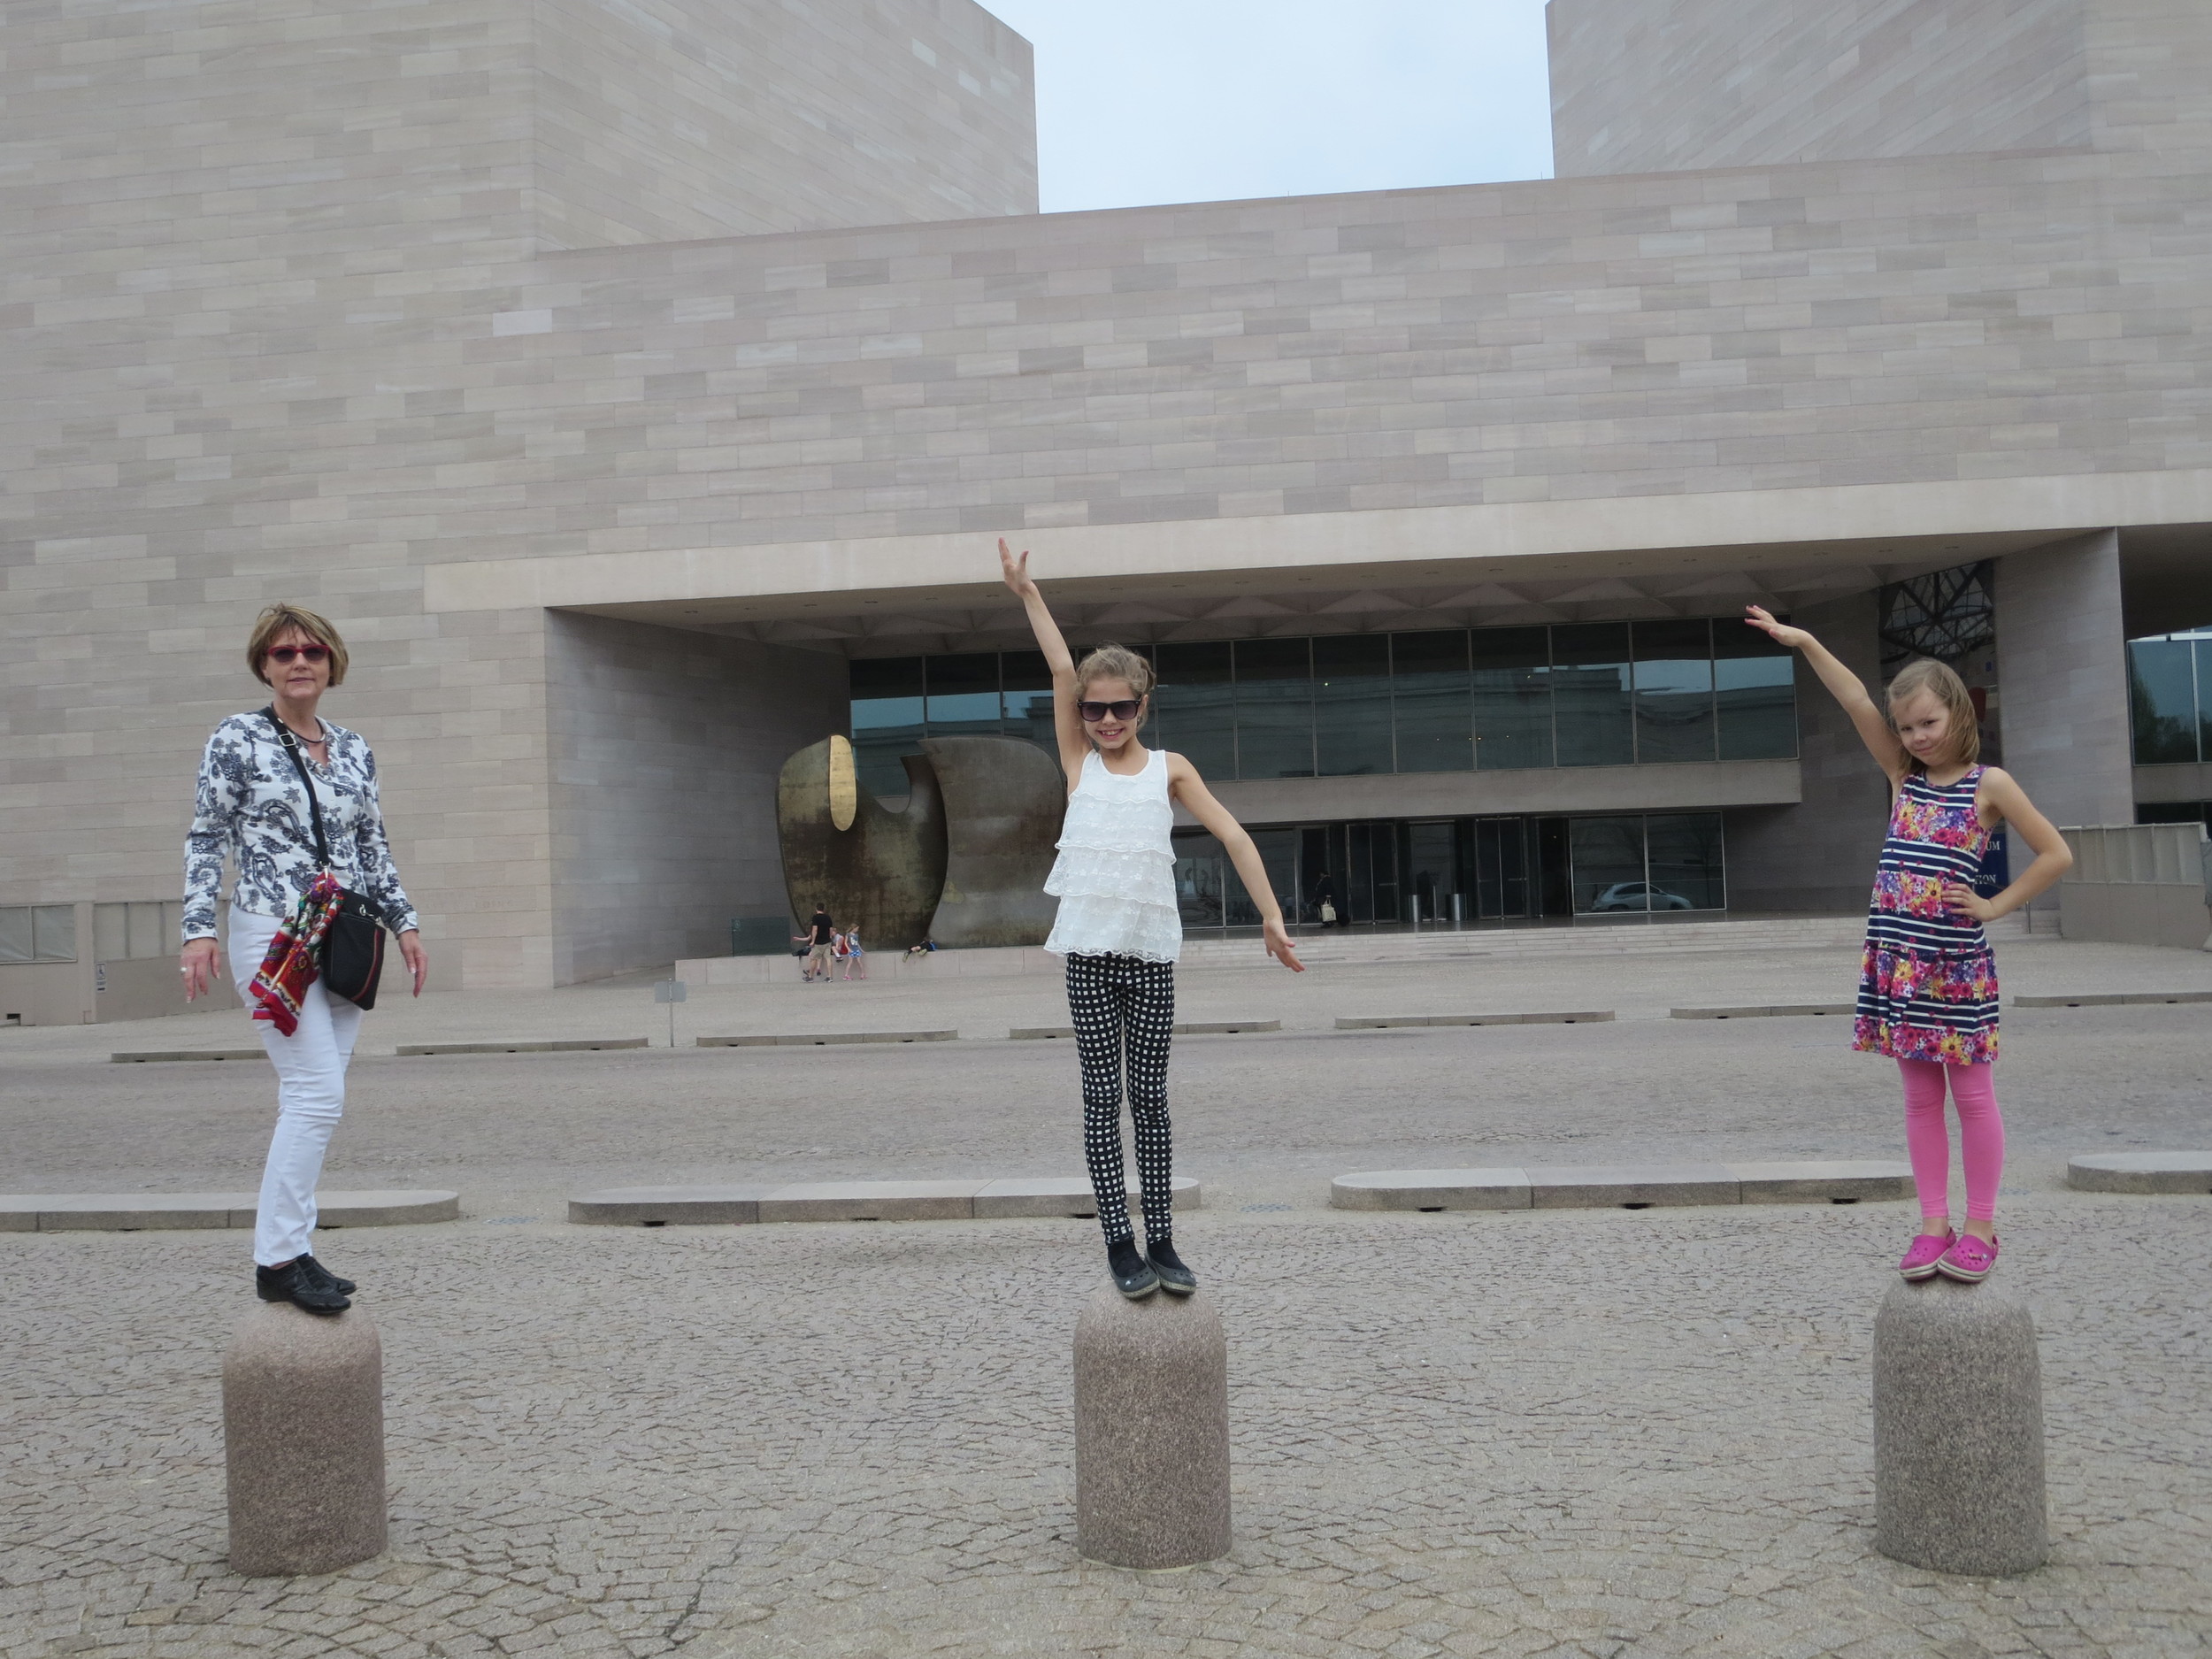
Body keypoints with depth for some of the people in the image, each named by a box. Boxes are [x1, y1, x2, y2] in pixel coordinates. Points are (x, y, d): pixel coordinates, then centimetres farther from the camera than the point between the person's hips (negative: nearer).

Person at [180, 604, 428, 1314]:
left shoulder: (354, 750, 14)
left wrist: (404, 922, 13)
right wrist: (198, 928, -9)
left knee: (313, 1100, 6)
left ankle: (287, 1252, 14)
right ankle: (279, 1259, -7)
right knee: (317, 1094, -15)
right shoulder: (237, 739, 0)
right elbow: (206, 837, -1)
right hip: (272, 934, -6)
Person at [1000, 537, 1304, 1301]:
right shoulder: (1078, 761, 8)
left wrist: (1272, 918, -3)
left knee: (1149, 1096, 6)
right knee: (1102, 1097, 1)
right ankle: (1120, 1244, 6)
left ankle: (1161, 1240, 12)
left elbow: (1233, 837, 3)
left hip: (1153, 949, 0)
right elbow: (1062, 671, 1)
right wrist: (1027, 593, -3)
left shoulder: (1169, 768, 7)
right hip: (1090, 947, 0)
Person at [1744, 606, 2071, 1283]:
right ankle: (1934, 1223, 15)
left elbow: (2056, 854, 0)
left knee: (1972, 1094, 4)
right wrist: (1807, 643, -9)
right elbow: (1858, 706, -1)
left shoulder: (1989, 784, -2)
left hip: (1957, 961, -4)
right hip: (1899, 959, 4)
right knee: (1920, 1095, 9)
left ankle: (1980, 1227, 12)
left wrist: (1996, 906, -5)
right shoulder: (1903, 777, 8)